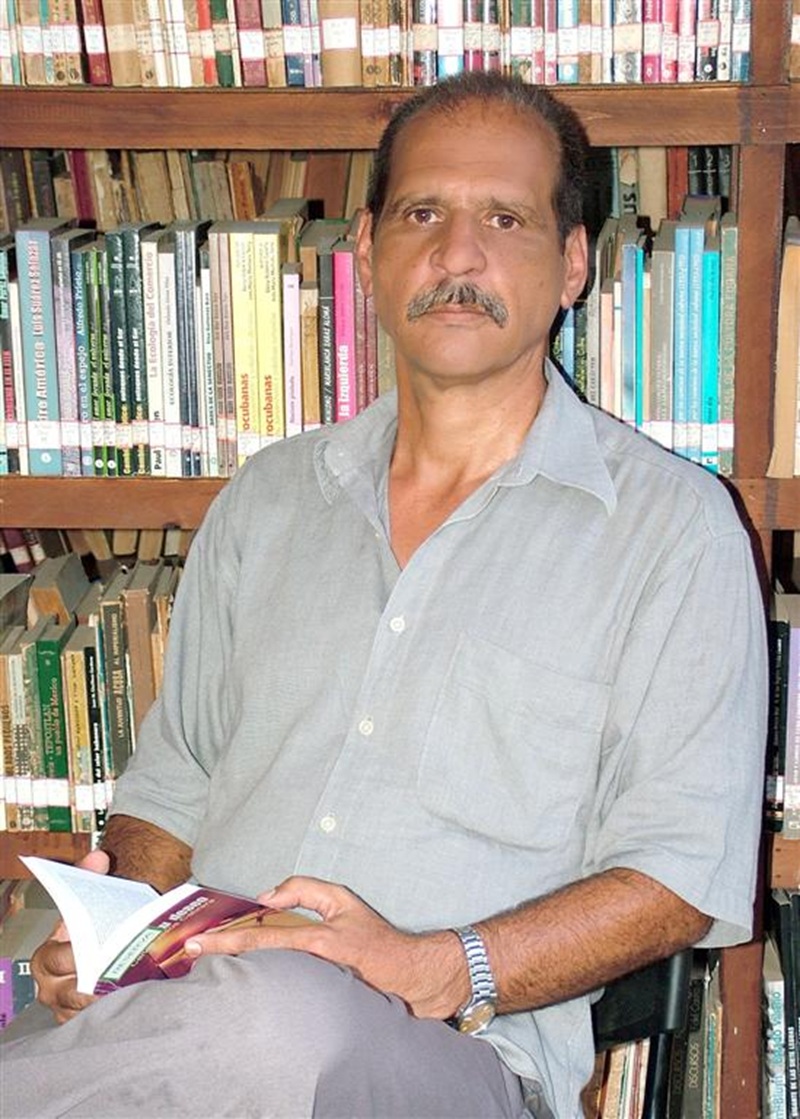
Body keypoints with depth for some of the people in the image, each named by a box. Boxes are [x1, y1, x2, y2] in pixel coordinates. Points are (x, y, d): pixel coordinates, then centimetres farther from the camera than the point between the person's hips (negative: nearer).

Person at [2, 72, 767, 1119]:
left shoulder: (673, 523, 4)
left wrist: (438, 970, -17)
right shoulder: (270, 496, 19)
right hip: (193, 1008, 2)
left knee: (280, 1018, -37)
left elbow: (686, 871, -2)